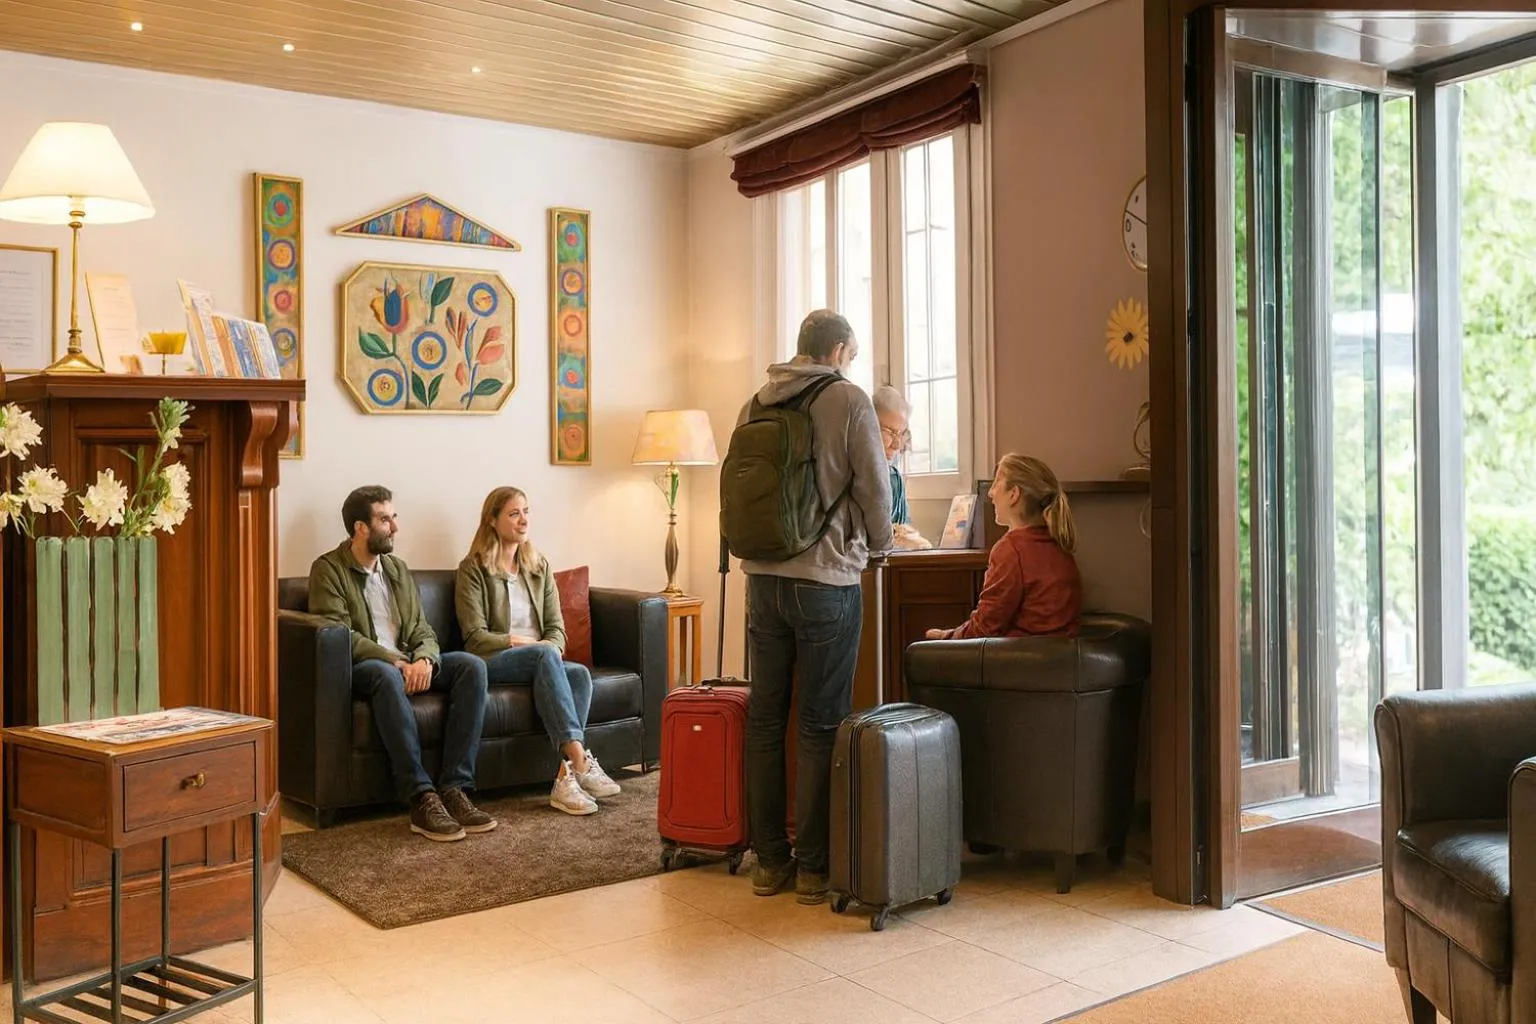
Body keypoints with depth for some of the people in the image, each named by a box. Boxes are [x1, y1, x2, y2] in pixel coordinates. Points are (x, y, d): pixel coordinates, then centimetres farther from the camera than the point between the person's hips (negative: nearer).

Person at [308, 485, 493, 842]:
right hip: (360, 670, -6)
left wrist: (424, 659, -12)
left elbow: (423, 630, 12)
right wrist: (396, 662, -24)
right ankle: (422, 799, -41)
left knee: (471, 665, -20)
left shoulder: (398, 569, 18)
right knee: (386, 674, -40)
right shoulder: (328, 569, -2)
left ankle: (454, 789, -27)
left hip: (408, 665, 6)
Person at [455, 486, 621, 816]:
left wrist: (550, 648, -12)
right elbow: (475, 637, -6)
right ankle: (580, 760, -46)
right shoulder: (473, 568, 2)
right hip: (492, 663, -4)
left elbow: (556, 628, 10)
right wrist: (523, 642, -14)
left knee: (579, 673, -30)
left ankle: (566, 776, -38)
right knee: (544, 656, -36)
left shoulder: (539, 566, 17)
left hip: (541, 658, 4)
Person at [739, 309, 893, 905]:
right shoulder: (848, 399, -5)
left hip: (763, 580, 5)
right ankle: (814, 866, 7)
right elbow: (875, 487, -5)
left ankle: (769, 860, 17)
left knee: (764, 720, 10)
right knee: (820, 726, 2)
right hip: (827, 581, -4)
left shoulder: (753, 406, 9)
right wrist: (878, 544, 14)